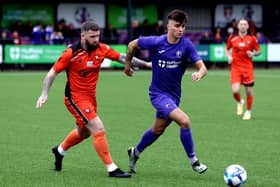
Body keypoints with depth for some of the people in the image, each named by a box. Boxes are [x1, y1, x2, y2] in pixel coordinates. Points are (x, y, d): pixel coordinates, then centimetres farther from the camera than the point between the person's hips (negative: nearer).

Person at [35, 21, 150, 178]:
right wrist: (44, 94, -19)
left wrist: (145, 63, -6)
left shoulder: (102, 49, -6)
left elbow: (122, 57, 0)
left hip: (91, 97, 7)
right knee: (98, 129, -17)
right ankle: (111, 169, -10)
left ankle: (59, 150, 52)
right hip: (75, 98, -7)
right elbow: (53, 72, -12)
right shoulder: (71, 53, -19)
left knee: (84, 132, 25)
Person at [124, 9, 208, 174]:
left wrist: (200, 73, -41)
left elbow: (202, 67, -18)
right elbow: (132, 45, 0)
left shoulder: (186, 45, -12)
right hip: (158, 93, -5)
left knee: (158, 130, 22)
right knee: (184, 121, -23)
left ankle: (135, 152, 46)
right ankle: (193, 161, -9)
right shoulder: (156, 42, -17)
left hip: (174, 95, 5)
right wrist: (128, 63, 13)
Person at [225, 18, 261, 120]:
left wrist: (253, 53, -14)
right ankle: (240, 102, 21)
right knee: (235, 91, -14)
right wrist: (229, 56, -1)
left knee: (249, 91, 2)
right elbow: (227, 49, 18)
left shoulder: (252, 38, -1)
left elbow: (259, 51, 7)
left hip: (248, 68, 0)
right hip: (235, 67, 0)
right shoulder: (232, 38, 2)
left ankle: (248, 111, 23)